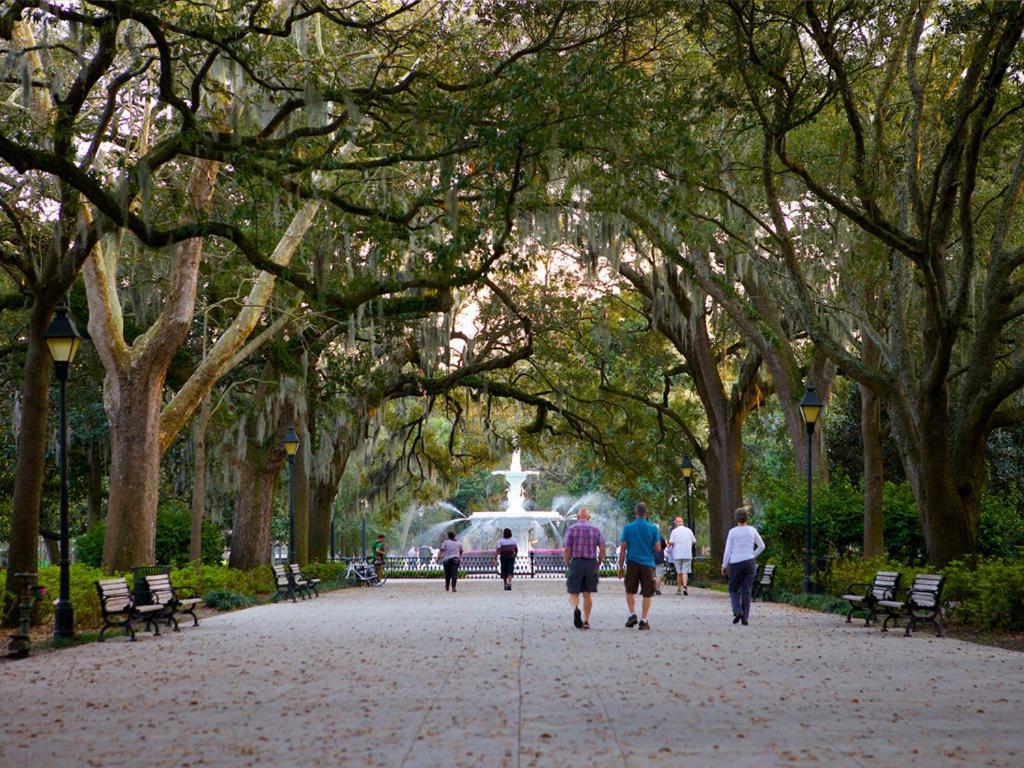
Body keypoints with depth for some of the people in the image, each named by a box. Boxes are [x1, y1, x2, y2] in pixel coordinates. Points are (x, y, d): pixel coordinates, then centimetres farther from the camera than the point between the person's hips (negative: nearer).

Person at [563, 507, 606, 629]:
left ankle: (576, 609, -28)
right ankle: (586, 621, 10)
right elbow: (602, 548, -2)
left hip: (576, 563, -2)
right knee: (588, 594, 11)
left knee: (573, 593, 2)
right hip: (591, 563, 2)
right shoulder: (595, 529, 6)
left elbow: (567, 549, -7)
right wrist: (599, 562, 9)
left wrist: (567, 563, 5)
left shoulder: (572, 529, 0)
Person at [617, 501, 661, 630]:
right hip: (648, 564, 0)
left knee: (630, 592, 16)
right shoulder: (653, 528, -2)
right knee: (647, 594, 5)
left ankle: (632, 614, 2)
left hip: (632, 563, 0)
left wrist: (620, 566, 4)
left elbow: (623, 548, -2)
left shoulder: (628, 528, -1)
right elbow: (658, 548, -1)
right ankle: (643, 620, 0)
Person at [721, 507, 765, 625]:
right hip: (749, 562, 2)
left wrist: (724, 566, 3)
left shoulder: (733, 532, -6)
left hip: (735, 563, -2)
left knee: (733, 590, 11)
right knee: (746, 591, 6)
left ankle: (738, 611, -11)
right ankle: (745, 618, 2)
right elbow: (761, 546, 5)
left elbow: (728, 550, -5)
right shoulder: (752, 530, 1)